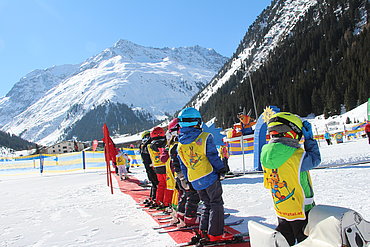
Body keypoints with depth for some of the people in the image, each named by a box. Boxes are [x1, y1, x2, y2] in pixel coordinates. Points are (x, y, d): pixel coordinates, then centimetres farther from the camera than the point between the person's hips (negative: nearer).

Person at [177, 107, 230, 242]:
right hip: (210, 176, -5)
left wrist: (187, 180, 19)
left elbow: (183, 166, 10)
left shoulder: (180, 145, 4)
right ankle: (215, 233, 4)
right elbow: (213, 156, -8)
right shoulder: (205, 137, -11)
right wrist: (222, 169, 5)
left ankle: (204, 230, 18)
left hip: (195, 181, 5)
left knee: (207, 204, 19)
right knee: (216, 204, 4)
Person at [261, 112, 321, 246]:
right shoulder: (297, 156, -25)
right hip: (301, 209, -5)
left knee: (286, 240, 22)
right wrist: (309, 138, 3)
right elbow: (315, 159, -5)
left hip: (280, 210, 6)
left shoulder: (266, 154, -7)